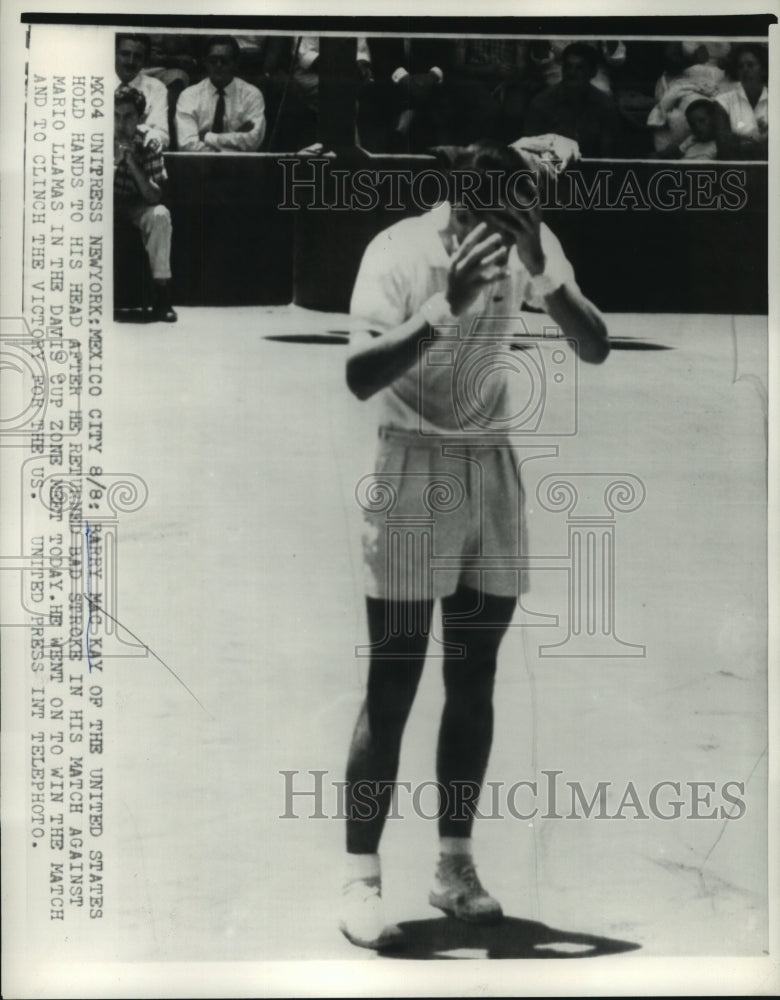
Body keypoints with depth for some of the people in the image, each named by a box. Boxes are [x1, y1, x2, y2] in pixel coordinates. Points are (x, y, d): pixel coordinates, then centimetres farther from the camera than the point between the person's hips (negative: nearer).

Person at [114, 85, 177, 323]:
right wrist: (113, 162, -31)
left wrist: (132, 163, -30)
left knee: (160, 215, -31)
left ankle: (162, 295, -28)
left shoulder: (148, 147, -12)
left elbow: (154, 198, -19)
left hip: (136, 207, 0)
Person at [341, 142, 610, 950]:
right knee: (392, 686, -5)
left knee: (475, 679, 8)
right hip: (413, 470, -5)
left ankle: (455, 866, 19)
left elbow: (596, 348, -7)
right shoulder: (398, 252, -15)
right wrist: (446, 303, -35)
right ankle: (360, 880, 2)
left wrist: (542, 277, -22)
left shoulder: (530, 243, -1)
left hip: (493, 470, 5)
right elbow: (359, 377, -25)